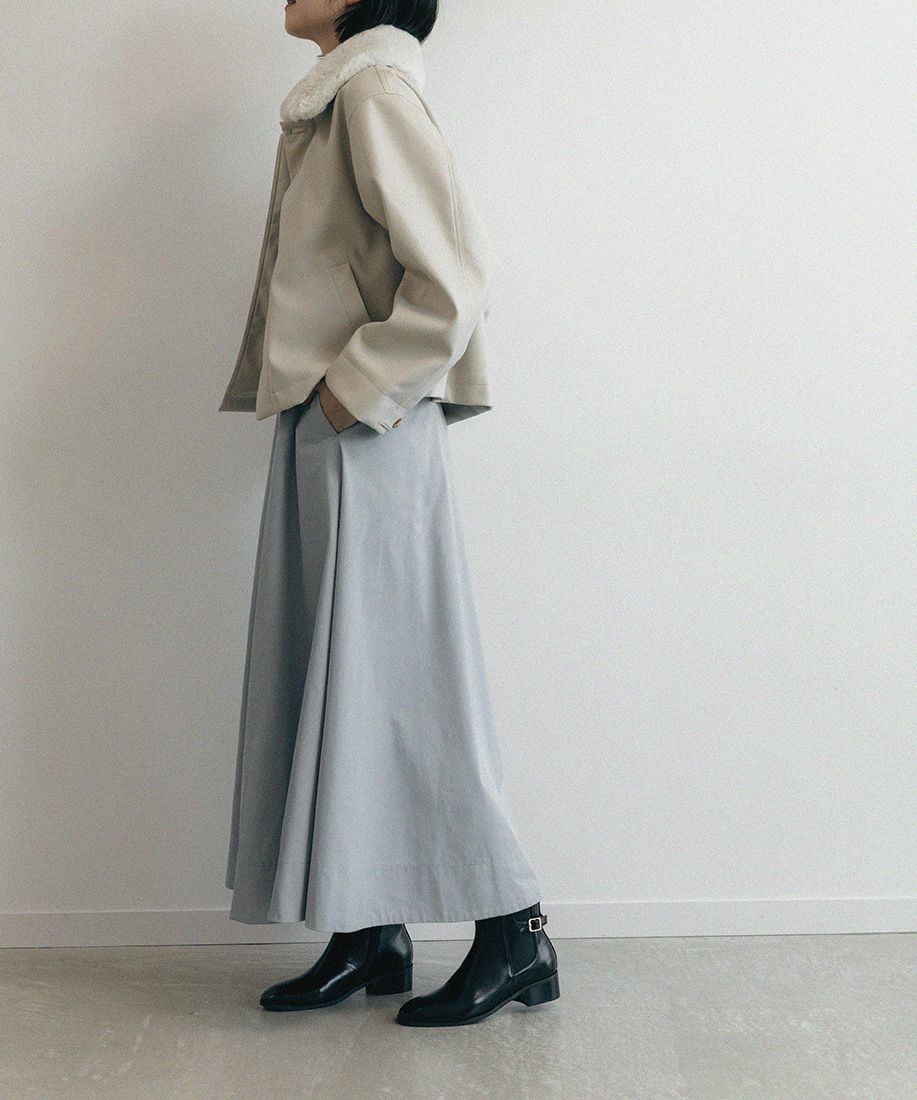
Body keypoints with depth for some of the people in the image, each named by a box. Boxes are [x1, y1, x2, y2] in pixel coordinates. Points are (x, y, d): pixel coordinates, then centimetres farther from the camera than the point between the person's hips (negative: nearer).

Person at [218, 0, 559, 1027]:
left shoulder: (374, 90, -9)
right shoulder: (326, 106, 19)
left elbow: (453, 269, -19)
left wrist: (355, 387, -16)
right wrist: (310, 397, 14)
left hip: (366, 440, -10)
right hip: (316, 440, 10)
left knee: (390, 678, -5)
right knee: (331, 681, 10)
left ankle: (513, 932, 7)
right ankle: (371, 934, 19)